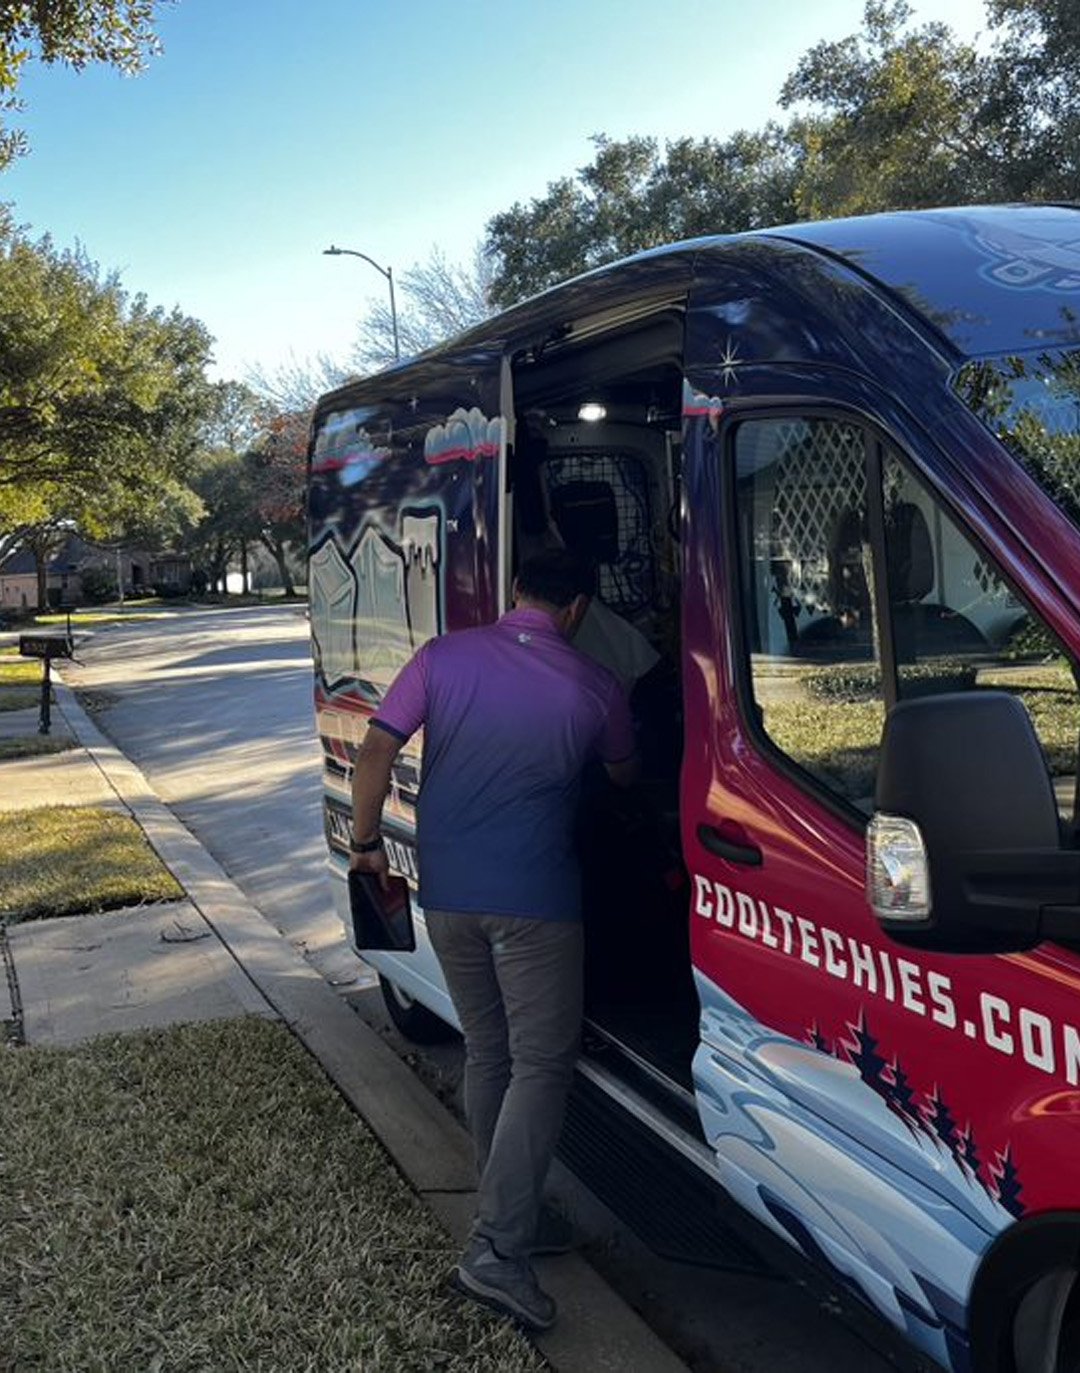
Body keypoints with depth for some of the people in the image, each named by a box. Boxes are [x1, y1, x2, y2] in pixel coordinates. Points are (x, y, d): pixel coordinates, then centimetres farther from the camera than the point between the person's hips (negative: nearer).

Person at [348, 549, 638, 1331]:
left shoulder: (444, 657, 0)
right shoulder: (594, 688, -2)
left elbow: (376, 751, -5)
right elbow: (625, 777, 16)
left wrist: (366, 841, 8)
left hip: (446, 893, 4)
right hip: (535, 901, -4)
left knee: (487, 1055, 17)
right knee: (542, 1066, 2)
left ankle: (510, 1218, 29)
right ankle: (498, 1251, -4)